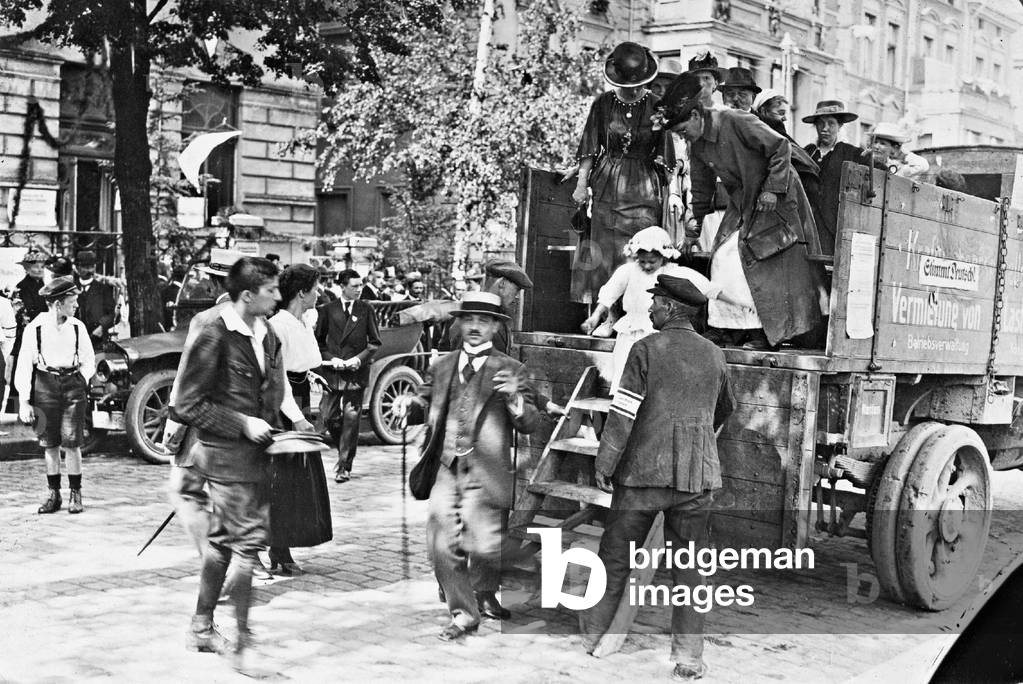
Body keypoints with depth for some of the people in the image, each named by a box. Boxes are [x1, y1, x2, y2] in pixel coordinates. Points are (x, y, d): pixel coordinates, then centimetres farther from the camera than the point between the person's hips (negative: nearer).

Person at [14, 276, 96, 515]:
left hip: (73, 385, 1)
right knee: (50, 445, 5)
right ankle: (53, 494, 15)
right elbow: (23, 366, -2)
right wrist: (24, 402, -5)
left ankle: (75, 494, 8)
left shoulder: (77, 327, 2)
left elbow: (88, 361, 13)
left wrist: (81, 383, -4)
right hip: (45, 385, 0)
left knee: (71, 443, -3)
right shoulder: (35, 328, -4)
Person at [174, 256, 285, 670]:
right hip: (227, 455, -8)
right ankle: (244, 645, -1)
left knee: (222, 542, 16)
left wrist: (272, 426, 9)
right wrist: (243, 425, -17)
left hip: (255, 452, 8)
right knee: (247, 542, -8)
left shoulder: (266, 336, 8)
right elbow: (188, 406, -15)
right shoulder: (215, 338, -16)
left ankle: (201, 629, 28)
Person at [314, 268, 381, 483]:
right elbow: (319, 341, 7)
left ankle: (345, 467, 4)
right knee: (328, 417, 0)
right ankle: (345, 448, 27)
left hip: (356, 372, -1)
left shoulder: (366, 310, 3)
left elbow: (374, 342, 6)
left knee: (351, 418, -3)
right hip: (332, 371, 1)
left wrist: (359, 358, -9)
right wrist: (331, 359, -7)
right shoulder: (327, 310, 3)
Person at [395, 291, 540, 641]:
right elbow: (424, 407, 19)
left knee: (484, 547, -8)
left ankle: (506, 581, 28)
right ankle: (463, 615, 19)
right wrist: (409, 405, -4)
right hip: (447, 471, 4)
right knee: (442, 547, 1)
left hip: (484, 475, -4)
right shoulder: (441, 366, 13)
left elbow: (530, 424, -4)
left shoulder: (510, 370, 0)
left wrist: (514, 398, -23)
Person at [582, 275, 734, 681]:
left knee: (615, 559, 10)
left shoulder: (647, 349, -6)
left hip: (643, 470, -3)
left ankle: (590, 639, 20)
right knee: (689, 568, 7)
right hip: (697, 474, 3)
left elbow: (624, 411, -11)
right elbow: (724, 410, 23)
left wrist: (604, 463, -6)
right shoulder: (714, 356, 7)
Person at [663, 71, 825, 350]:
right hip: (741, 206, 7)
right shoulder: (697, 146, 1)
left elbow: (781, 147, -19)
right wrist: (694, 230, 16)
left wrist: (772, 190, -21)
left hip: (775, 199, -7)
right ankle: (730, 327, 4)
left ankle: (762, 332, -5)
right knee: (722, 259, -3)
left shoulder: (738, 123, -22)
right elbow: (702, 189, 14)